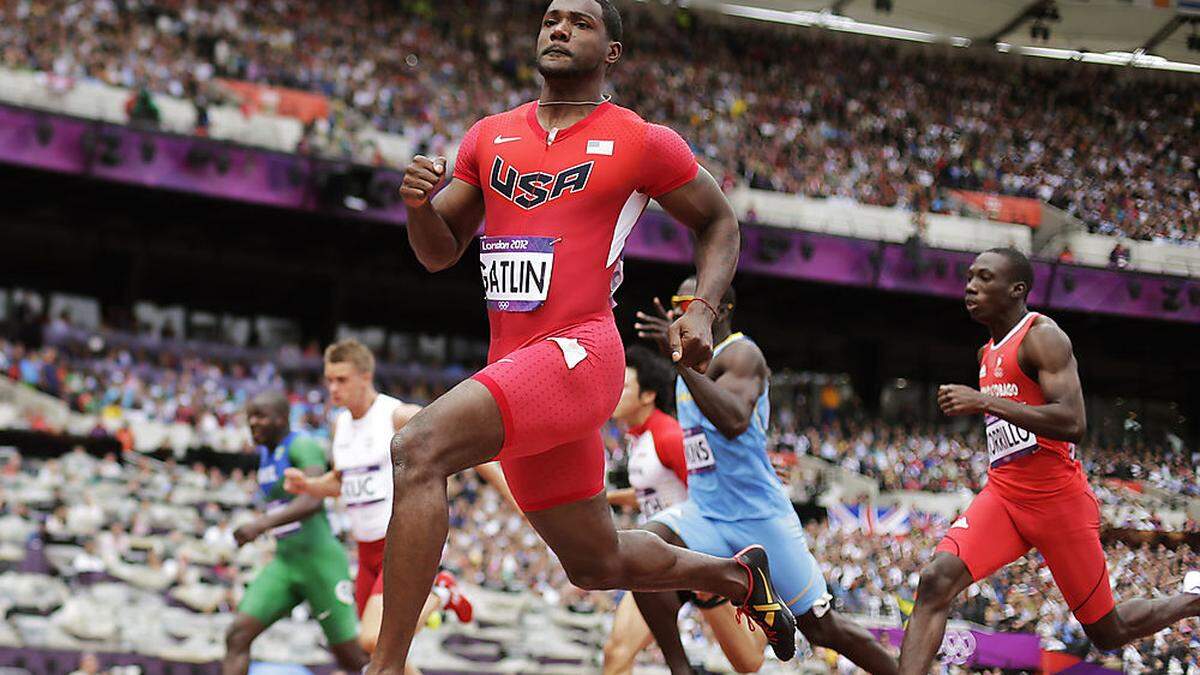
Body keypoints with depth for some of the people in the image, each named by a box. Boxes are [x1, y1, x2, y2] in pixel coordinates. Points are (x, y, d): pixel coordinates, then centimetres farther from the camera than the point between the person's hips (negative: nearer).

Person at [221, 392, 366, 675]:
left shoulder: (303, 446, -12)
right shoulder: (266, 453, 14)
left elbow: (314, 501, -28)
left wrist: (261, 525, -35)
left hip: (321, 562, -8)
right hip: (284, 564, 8)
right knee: (237, 636, -10)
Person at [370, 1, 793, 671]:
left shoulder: (643, 143, 1)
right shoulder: (491, 137, 15)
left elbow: (720, 222, 14)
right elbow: (439, 253, 17)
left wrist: (702, 310, -2)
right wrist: (419, 202, -5)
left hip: (578, 353, -7)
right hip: (515, 364, 7)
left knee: (419, 450, -28)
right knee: (597, 562, 18)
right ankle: (737, 573, 46)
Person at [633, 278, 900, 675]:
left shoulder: (740, 354, -15)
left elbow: (735, 422, -37)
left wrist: (680, 357, -42)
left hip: (760, 516, -7)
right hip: (705, 512, 7)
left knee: (824, 629, 1)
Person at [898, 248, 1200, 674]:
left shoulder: (1042, 336, -12)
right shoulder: (989, 352, 16)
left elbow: (1073, 424, -26)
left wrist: (985, 402, -28)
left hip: (1058, 498, -7)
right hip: (1003, 493, 7)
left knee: (1108, 633, 6)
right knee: (936, 581, -20)